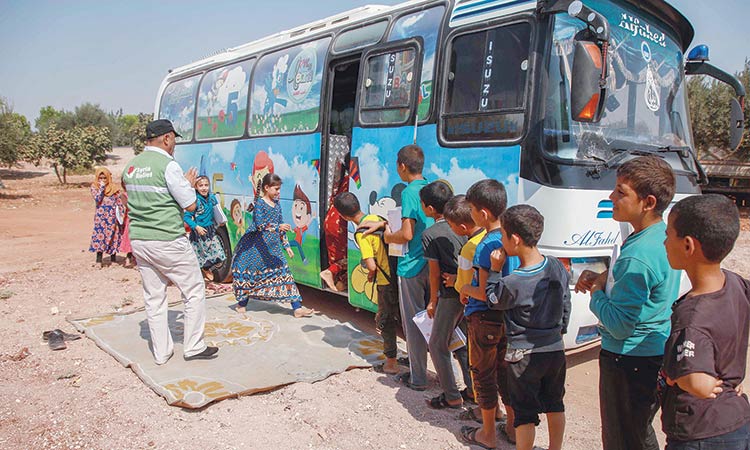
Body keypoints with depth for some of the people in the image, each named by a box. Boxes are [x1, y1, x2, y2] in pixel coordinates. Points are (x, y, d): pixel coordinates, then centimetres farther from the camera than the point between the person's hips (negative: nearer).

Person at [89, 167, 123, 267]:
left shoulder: (114, 187, 7)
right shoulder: (94, 187, 7)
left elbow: (119, 201, 6)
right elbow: (97, 199, -8)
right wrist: (101, 187, -10)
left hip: (112, 215, 1)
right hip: (101, 215, -1)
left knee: (113, 234, 3)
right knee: (100, 234, -3)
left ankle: (113, 258, 14)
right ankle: (99, 260, 1)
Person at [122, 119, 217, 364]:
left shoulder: (130, 167, 10)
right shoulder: (168, 165, -14)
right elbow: (191, 205, -12)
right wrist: (190, 183, 7)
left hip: (138, 240, 8)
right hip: (168, 242, -7)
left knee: (153, 298, 13)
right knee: (194, 291, 7)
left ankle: (161, 352, 20)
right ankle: (193, 346, 12)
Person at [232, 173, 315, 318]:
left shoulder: (277, 204, 10)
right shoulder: (260, 203, -10)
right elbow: (259, 224, -23)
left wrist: (286, 245, 14)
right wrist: (278, 227, -34)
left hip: (273, 247, 6)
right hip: (256, 245, -6)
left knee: (284, 272, -1)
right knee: (247, 271, 4)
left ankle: (297, 308, -3)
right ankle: (242, 303, 26)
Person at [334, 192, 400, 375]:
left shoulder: (361, 234, -19)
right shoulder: (376, 217, 2)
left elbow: (371, 266, -23)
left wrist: (371, 275, 0)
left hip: (386, 281, -7)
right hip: (398, 274, 7)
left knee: (385, 321, 10)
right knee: (402, 317, 21)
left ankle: (391, 362, 20)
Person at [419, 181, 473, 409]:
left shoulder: (430, 234, -12)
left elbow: (435, 272, -9)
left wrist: (433, 301, 4)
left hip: (450, 296, -7)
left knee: (438, 345, 8)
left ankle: (452, 397, 14)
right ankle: (473, 388, 30)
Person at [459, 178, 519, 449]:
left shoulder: (486, 246, -23)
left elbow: (484, 293, -23)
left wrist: (466, 289, -4)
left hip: (484, 319, -8)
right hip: (508, 316, 8)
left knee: (483, 375, 8)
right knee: (504, 371, 20)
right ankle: (512, 427, 33)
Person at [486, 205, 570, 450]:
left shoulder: (513, 282, -26)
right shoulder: (557, 267, -5)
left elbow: (492, 299, -5)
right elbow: (565, 305, 7)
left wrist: (495, 269, -5)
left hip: (524, 355, -6)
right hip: (556, 350, 6)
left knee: (524, 413, 8)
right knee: (555, 405, 22)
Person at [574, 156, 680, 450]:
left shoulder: (638, 257, -29)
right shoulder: (664, 235, 1)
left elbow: (619, 325, -26)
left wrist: (596, 293, -10)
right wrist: (602, 279, 1)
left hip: (630, 362, -9)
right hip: (656, 353, 9)